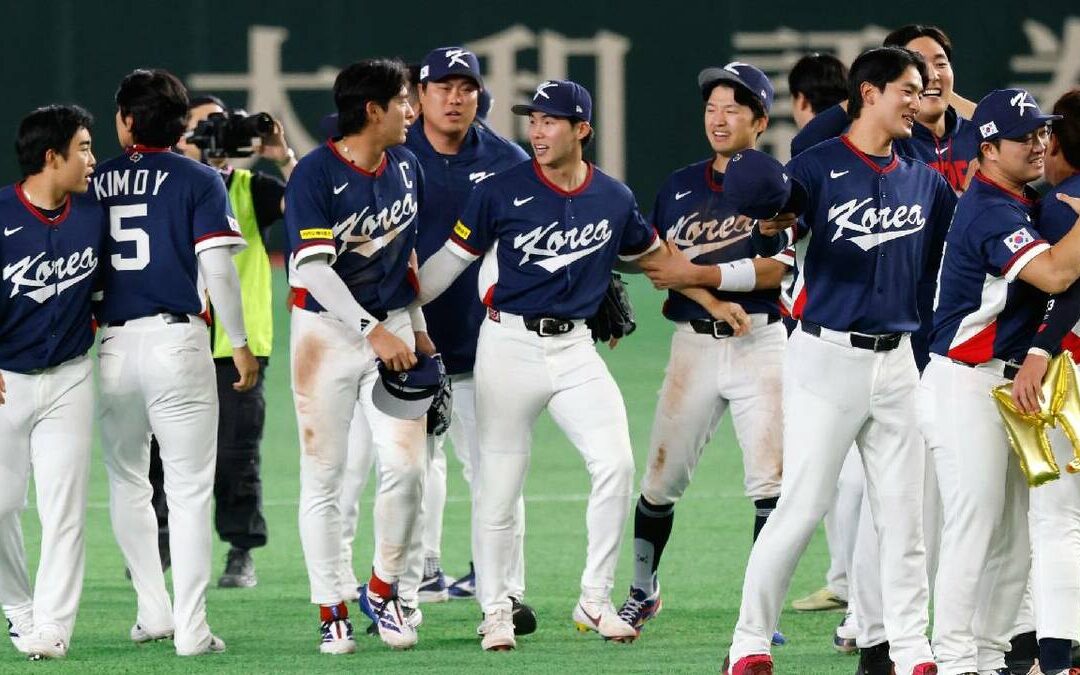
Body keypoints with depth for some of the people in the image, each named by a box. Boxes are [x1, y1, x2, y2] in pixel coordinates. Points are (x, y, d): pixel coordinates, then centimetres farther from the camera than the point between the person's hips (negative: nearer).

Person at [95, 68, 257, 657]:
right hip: (175, 339, -3)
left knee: (126, 482, 18)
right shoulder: (199, 182, -2)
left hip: (109, 344, 3)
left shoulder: (95, 183, 6)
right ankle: (191, 628, -7)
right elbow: (217, 269, -8)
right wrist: (240, 342, 0)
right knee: (189, 488, -1)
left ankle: (153, 610, 17)